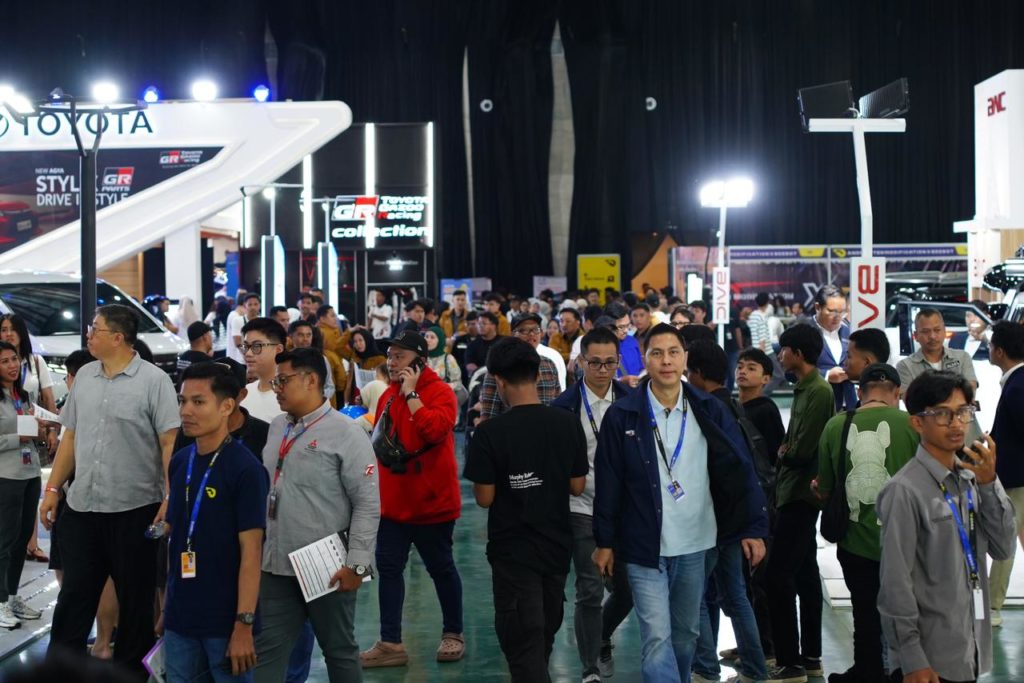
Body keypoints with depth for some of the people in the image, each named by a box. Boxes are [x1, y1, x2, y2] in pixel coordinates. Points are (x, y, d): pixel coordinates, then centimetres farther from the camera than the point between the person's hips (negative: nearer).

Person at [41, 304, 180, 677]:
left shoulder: (153, 380, -8)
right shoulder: (84, 376, 9)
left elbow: (170, 443, -11)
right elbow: (70, 436, 15)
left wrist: (170, 497, -19)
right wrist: (53, 488, 12)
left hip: (134, 507, -5)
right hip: (81, 506, 5)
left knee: (135, 598, 8)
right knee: (74, 595, 9)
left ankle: (128, 668, 21)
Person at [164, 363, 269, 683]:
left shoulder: (246, 469, -13)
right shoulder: (179, 462, 6)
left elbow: (251, 551, -15)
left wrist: (244, 625, -17)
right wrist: (167, 604, 13)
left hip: (225, 621, -6)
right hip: (179, 619, 6)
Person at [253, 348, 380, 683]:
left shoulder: (345, 433, -11)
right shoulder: (277, 428, 11)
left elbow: (368, 503, -13)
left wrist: (357, 564, -16)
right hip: (276, 565, 6)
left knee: (340, 651, 9)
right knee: (267, 650, 7)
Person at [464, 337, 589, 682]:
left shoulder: (490, 432, -18)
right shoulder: (569, 423, -6)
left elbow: (485, 498, -14)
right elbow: (577, 486, 1)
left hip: (513, 550, -5)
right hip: (557, 546, 5)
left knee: (523, 641, 3)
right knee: (545, 634, 23)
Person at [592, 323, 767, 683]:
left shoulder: (708, 410, -1)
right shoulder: (622, 415, -6)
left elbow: (739, 467, -1)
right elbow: (608, 482, -1)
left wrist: (754, 528, -7)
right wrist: (605, 541, 1)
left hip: (695, 545, 3)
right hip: (644, 546, -3)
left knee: (687, 633, 17)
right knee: (657, 639, -8)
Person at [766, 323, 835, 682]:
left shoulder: (819, 391, -17)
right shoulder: (805, 388, 12)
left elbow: (802, 449, -20)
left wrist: (783, 453, -2)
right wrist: (786, 452, -4)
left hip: (800, 493, -10)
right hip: (794, 491, 10)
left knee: (779, 575, -9)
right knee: (804, 573, 14)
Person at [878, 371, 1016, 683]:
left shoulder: (970, 478, 6)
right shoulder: (906, 490, -16)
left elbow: (1003, 549, 2)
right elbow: (896, 582, -16)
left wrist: (989, 483, -8)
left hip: (971, 651, 7)